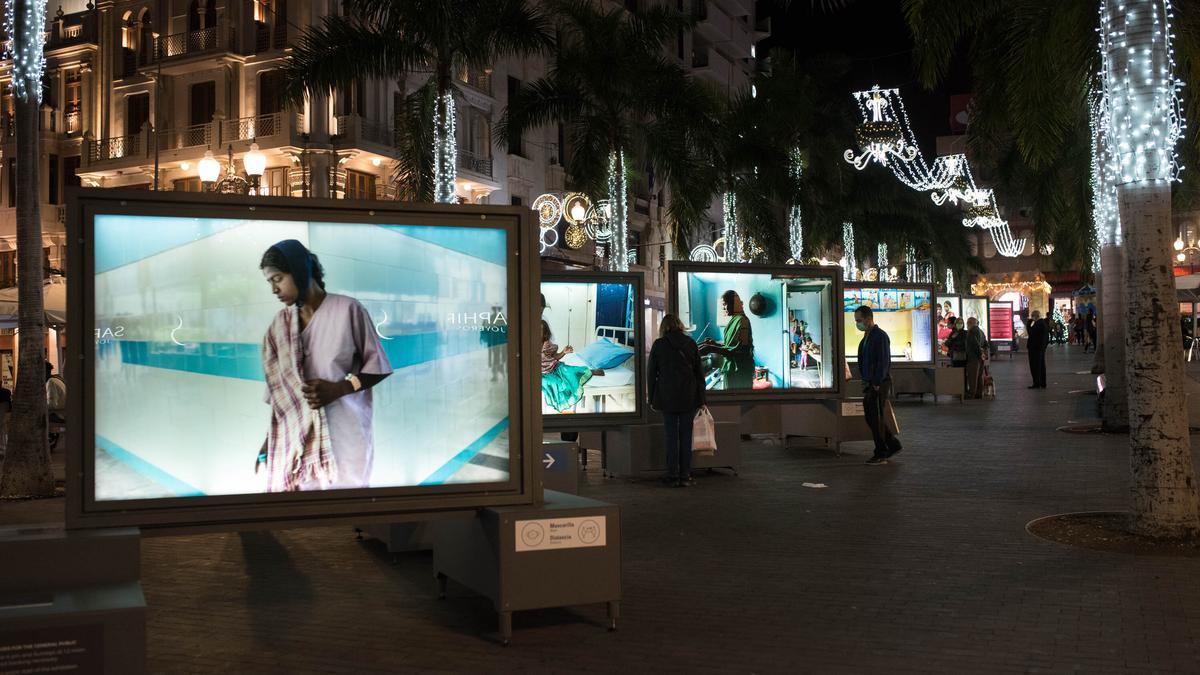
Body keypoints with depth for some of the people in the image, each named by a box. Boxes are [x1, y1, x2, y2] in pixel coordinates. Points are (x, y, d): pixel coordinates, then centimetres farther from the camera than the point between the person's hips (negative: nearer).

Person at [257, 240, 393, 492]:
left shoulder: (348, 310, -5)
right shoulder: (279, 325, 10)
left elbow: (378, 366, -1)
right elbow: (278, 388, 13)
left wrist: (337, 389, -15)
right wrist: (269, 440, 11)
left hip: (344, 435, -3)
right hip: (294, 436, 4)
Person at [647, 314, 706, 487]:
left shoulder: (658, 344, -1)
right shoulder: (691, 343, 4)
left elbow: (651, 373, 1)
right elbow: (699, 373, 6)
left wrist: (652, 398, 9)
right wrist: (701, 400, 11)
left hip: (667, 397, -1)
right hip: (689, 397, 1)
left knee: (671, 436, 3)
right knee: (686, 435, 5)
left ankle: (673, 475, 4)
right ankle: (685, 476, 7)